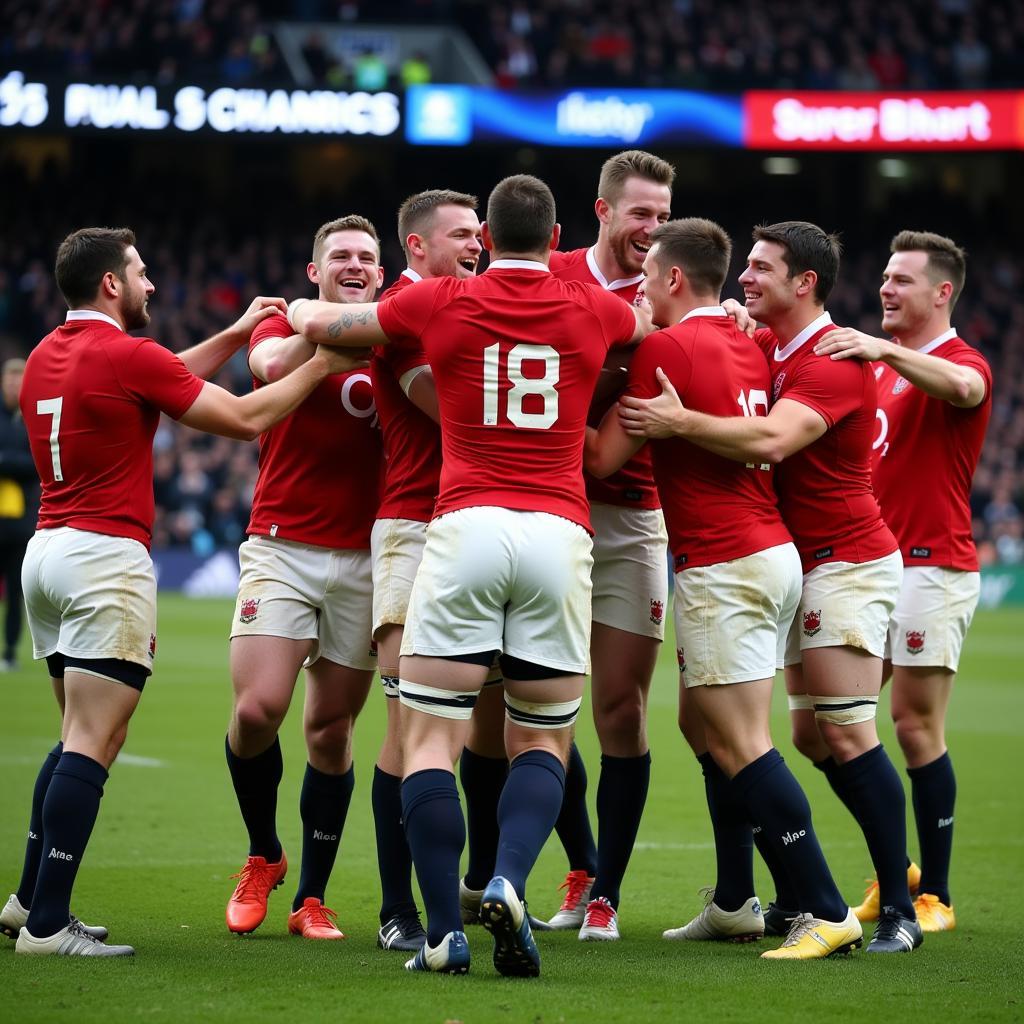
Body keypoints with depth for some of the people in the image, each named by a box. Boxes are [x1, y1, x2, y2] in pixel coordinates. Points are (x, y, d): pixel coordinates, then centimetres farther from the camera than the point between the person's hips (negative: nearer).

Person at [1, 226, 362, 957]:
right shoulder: (124, 354, -12)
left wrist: (234, 335, 26)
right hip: (107, 558, -9)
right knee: (93, 743, -8)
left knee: (86, 738, 18)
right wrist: (321, 365, 2)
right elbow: (246, 419, -8)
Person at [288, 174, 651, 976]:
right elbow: (652, 323, 37)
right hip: (560, 534, 1)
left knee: (431, 738, 2)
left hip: (467, 525, -1)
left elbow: (318, 323, 22)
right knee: (542, 745, 10)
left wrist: (299, 310, 46)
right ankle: (509, 884, -16)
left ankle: (444, 932, -8)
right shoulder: (591, 311, 12)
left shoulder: (439, 303, 8)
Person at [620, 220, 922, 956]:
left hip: (847, 564, -9)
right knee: (812, 736, 8)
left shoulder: (836, 361, -17)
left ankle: (900, 910, -9)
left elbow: (771, 440, -33)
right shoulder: (764, 348, 10)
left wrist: (678, 420, -33)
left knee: (845, 731, -13)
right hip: (805, 565, 9)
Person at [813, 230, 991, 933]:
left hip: (932, 566, -8)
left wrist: (884, 349, -48)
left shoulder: (962, 361, -8)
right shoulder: (879, 363, 18)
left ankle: (935, 895, 1)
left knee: (917, 726, -7)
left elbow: (962, 386, -31)